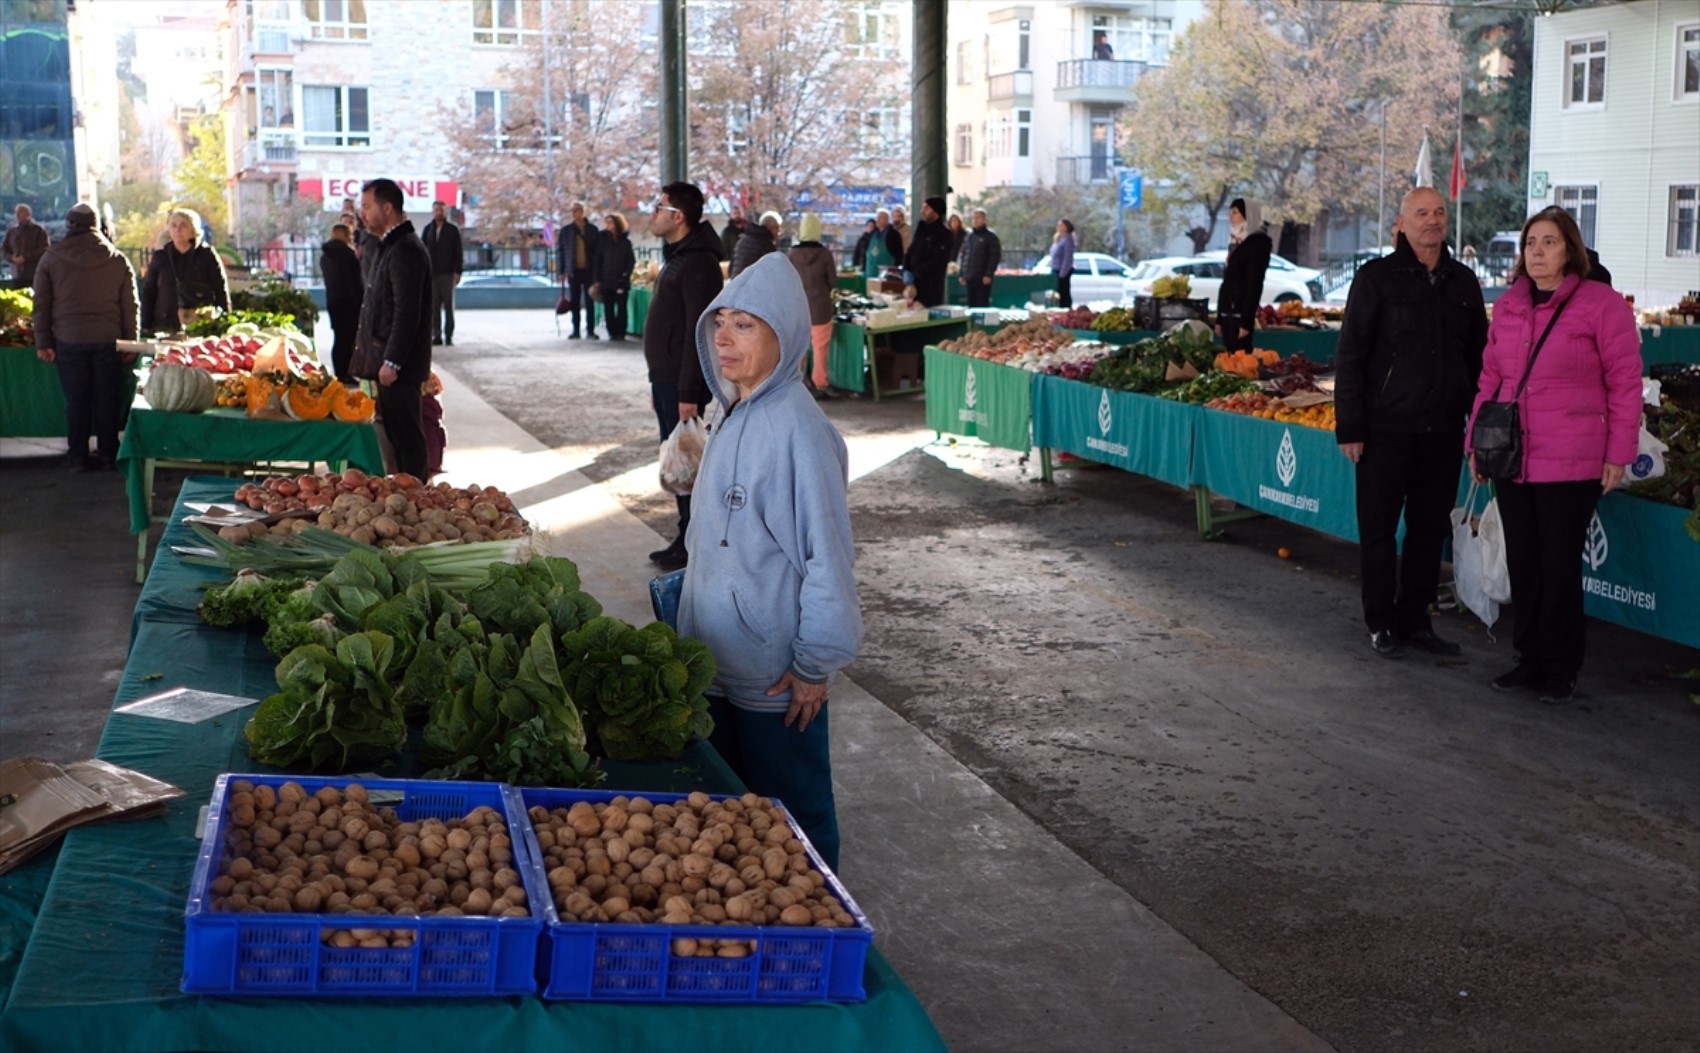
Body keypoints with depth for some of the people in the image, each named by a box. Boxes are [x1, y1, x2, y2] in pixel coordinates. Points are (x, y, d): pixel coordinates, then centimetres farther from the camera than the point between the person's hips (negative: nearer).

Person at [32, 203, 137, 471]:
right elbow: (129, 305, 3)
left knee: (76, 399, 5)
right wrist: (131, 342, 8)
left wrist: (43, 342, 5)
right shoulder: (117, 260, 2)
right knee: (107, 398, 7)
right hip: (108, 339, 0)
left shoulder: (52, 258, 0)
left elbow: (41, 304, 1)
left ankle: (78, 456, 9)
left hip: (68, 339, 0)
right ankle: (108, 453, 11)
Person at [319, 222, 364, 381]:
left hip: (332, 301, 9)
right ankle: (344, 374, -6)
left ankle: (338, 374, 15)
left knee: (339, 338, 13)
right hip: (348, 301, -9)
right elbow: (355, 280, -15)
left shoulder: (325, 255, 12)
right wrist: (361, 299, -8)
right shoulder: (346, 253, -15)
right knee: (348, 338, -5)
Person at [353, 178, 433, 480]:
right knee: (396, 432, 13)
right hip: (387, 358, 10)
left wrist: (392, 362, -21)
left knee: (406, 435, -6)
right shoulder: (391, 245, 16)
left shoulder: (405, 250, -16)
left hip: (398, 364, -10)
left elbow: (407, 313, -21)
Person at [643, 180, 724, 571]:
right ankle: (686, 540, 22)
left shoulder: (698, 263, -18)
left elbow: (698, 332, -23)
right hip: (666, 379, 10)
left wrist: (689, 392, -24)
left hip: (684, 384, -10)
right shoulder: (675, 258, 15)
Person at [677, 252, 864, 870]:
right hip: (717, 657, 9)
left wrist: (815, 666, -16)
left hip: (774, 678, -9)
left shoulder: (796, 429, -20)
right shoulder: (731, 414, 6)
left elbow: (827, 555, -19)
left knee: (787, 820, 5)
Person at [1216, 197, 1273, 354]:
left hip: (1241, 313, -8)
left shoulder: (1258, 243, -7)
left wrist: (1246, 321, -19)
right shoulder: (1235, 242, 17)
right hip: (1228, 312, 8)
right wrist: (1219, 318, 15)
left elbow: (1255, 284, -13)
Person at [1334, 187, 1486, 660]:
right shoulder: (1376, 278, -4)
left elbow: (1477, 356, 16)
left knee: (1430, 529, 9)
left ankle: (1414, 620, 20)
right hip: (1386, 429, -4)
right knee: (1379, 530, 4)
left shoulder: (1463, 282, 10)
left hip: (1443, 431, 4)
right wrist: (1349, 427, -10)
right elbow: (1350, 357, -6)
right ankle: (1381, 625, 14)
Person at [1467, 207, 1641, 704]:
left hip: (1571, 466, -5)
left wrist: (1618, 455, -7)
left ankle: (1561, 670, 14)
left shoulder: (1601, 304, -6)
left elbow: (1624, 383, -5)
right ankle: (1529, 659, 23)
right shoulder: (1507, 305, 10)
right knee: (1522, 564, 10)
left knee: (1559, 567, 1)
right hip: (1512, 460, 5)